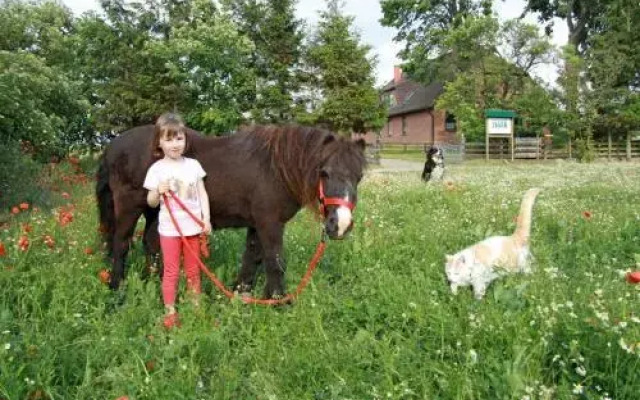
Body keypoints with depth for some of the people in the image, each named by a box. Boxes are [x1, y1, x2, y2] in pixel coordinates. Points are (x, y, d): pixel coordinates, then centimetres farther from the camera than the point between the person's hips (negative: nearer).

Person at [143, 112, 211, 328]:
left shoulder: (193, 165, 1)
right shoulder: (157, 169, -7)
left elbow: (202, 194, 5)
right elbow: (151, 202, -1)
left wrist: (206, 218, -3)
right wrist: (158, 191, -22)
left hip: (192, 227, 3)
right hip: (169, 228, -2)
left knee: (193, 270, 14)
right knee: (171, 272, 5)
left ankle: (196, 307, 28)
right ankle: (170, 313, 17)